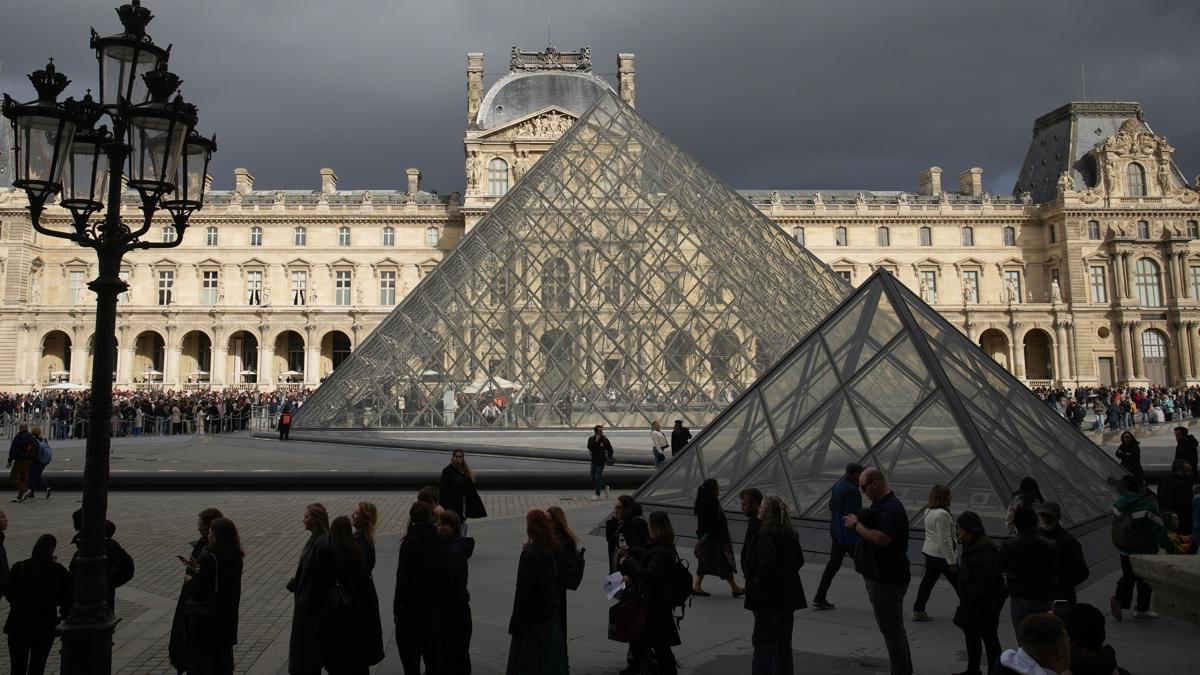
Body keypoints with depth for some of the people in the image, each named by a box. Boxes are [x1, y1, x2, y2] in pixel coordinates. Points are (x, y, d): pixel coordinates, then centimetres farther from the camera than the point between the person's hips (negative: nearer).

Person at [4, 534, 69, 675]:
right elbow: (65, 599, -6)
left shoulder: (19, 568, -15)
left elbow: (9, 595, -1)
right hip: (45, 628, 0)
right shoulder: (58, 571, -15)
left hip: (19, 627, 0)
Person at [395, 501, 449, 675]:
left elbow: (403, 577, -16)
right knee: (432, 650, 16)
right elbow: (445, 576, 5)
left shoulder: (409, 543, -16)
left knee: (410, 653, 5)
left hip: (411, 606, -5)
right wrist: (442, 605, 13)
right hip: (433, 607, 5)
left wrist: (397, 606, -7)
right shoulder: (441, 543, 0)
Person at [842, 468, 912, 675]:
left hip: (888, 580, -10)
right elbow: (870, 529, 21)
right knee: (892, 629, 19)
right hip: (878, 577, 11)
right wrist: (856, 522, 3)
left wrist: (856, 525, -18)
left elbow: (880, 539, -31)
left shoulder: (892, 509, -21)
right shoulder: (880, 505, 13)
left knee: (892, 630, -2)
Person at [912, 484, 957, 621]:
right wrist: (952, 561, -18)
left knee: (928, 580, 13)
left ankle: (918, 610, 15)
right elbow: (945, 540, -23)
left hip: (929, 552, 9)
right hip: (942, 555, -9)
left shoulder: (928, 511, 7)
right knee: (958, 583, 6)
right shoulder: (942, 514, -23)